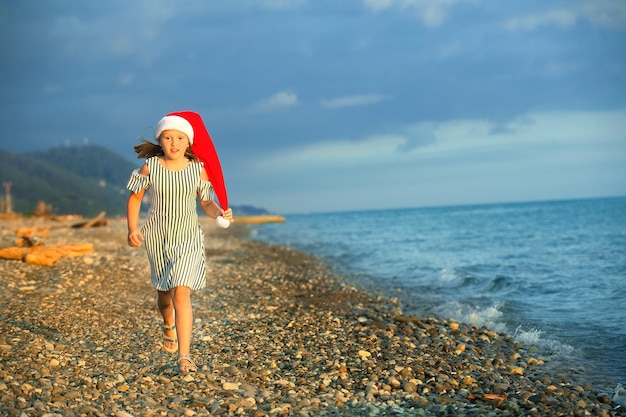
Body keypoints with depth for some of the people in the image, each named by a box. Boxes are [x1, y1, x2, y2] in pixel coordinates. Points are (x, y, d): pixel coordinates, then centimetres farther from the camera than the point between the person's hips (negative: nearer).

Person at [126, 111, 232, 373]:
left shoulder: (198, 170, -7)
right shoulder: (150, 167, -8)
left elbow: (207, 203, 1)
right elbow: (135, 197, 5)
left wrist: (221, 214, -20)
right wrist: (132, 228, -7)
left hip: (188, 238, -2)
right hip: (157, 238, 2)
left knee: (182, 293, -16)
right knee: (164, 291, 18)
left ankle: (184, 356, -15)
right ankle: (169, 327, 52)